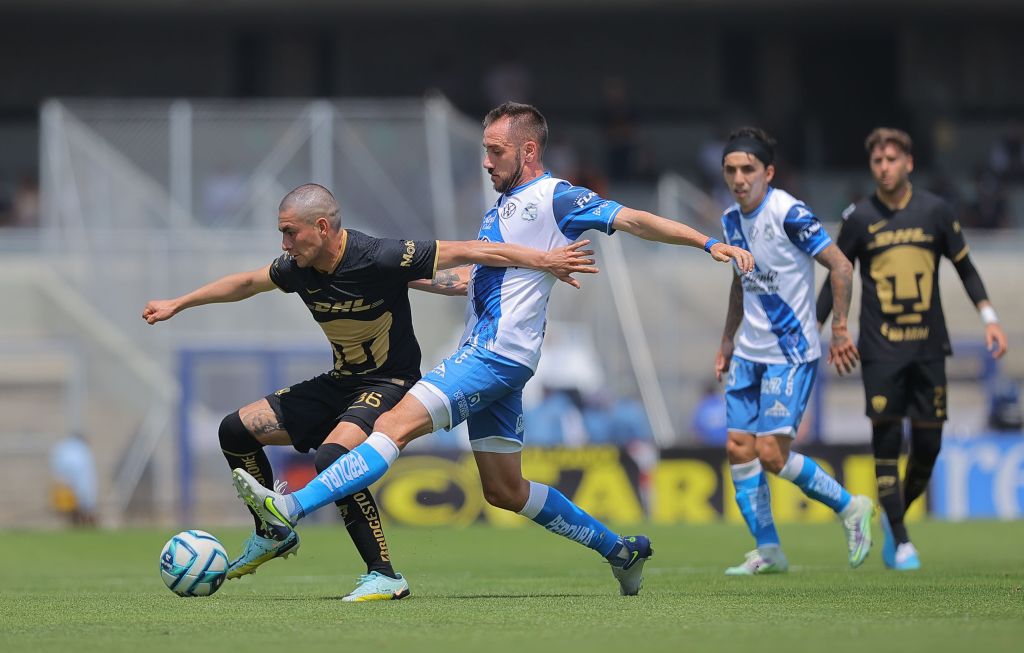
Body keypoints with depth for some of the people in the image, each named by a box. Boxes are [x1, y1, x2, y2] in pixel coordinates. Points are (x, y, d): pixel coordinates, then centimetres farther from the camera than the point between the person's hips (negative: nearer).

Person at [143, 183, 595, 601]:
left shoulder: (380, 259, -25)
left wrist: (544, 260, -22)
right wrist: (178, 304, 23)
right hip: (340, 383, 8)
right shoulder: (299, 270, -5)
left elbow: (468, 252, -21)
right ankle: (273, 536, 26)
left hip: (391, 384, -8)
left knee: (332, 458, -34)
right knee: (236, 430, 7)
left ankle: (384, 576, -25)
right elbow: (246, 283, 16)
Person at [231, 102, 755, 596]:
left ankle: (291, 508, -25)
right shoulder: (499, 211, 23)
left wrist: (710, 244, -18)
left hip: (497, 353, -10)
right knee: (505, 490, 11)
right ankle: (619, 549, 20)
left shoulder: (555, 197, -3)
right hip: (486, 356, 10)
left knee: (396, 425, -18)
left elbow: (633, 220, -9)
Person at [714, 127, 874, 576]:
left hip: (791, 354, -8)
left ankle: (850, 508, 8)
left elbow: (841, 267, -15)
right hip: (749, 353, 8)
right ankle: (767, 551, 10)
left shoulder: (789, 214, -17)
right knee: (738, 448, 1)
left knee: (771, 453, -13)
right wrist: (727, 341, 19)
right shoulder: (732, 219, 7)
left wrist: (839, 328, -17)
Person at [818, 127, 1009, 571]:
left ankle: (895, 518, 24)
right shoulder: (859, 218, 1)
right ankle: (899, 542, -1)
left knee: (928, 444, 0)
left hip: (928, 346, 2)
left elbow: (965, 268, 11)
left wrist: (989, 319, 2)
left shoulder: (934, 211, 3)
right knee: (887, 437, -9)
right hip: (880, 348, -1)